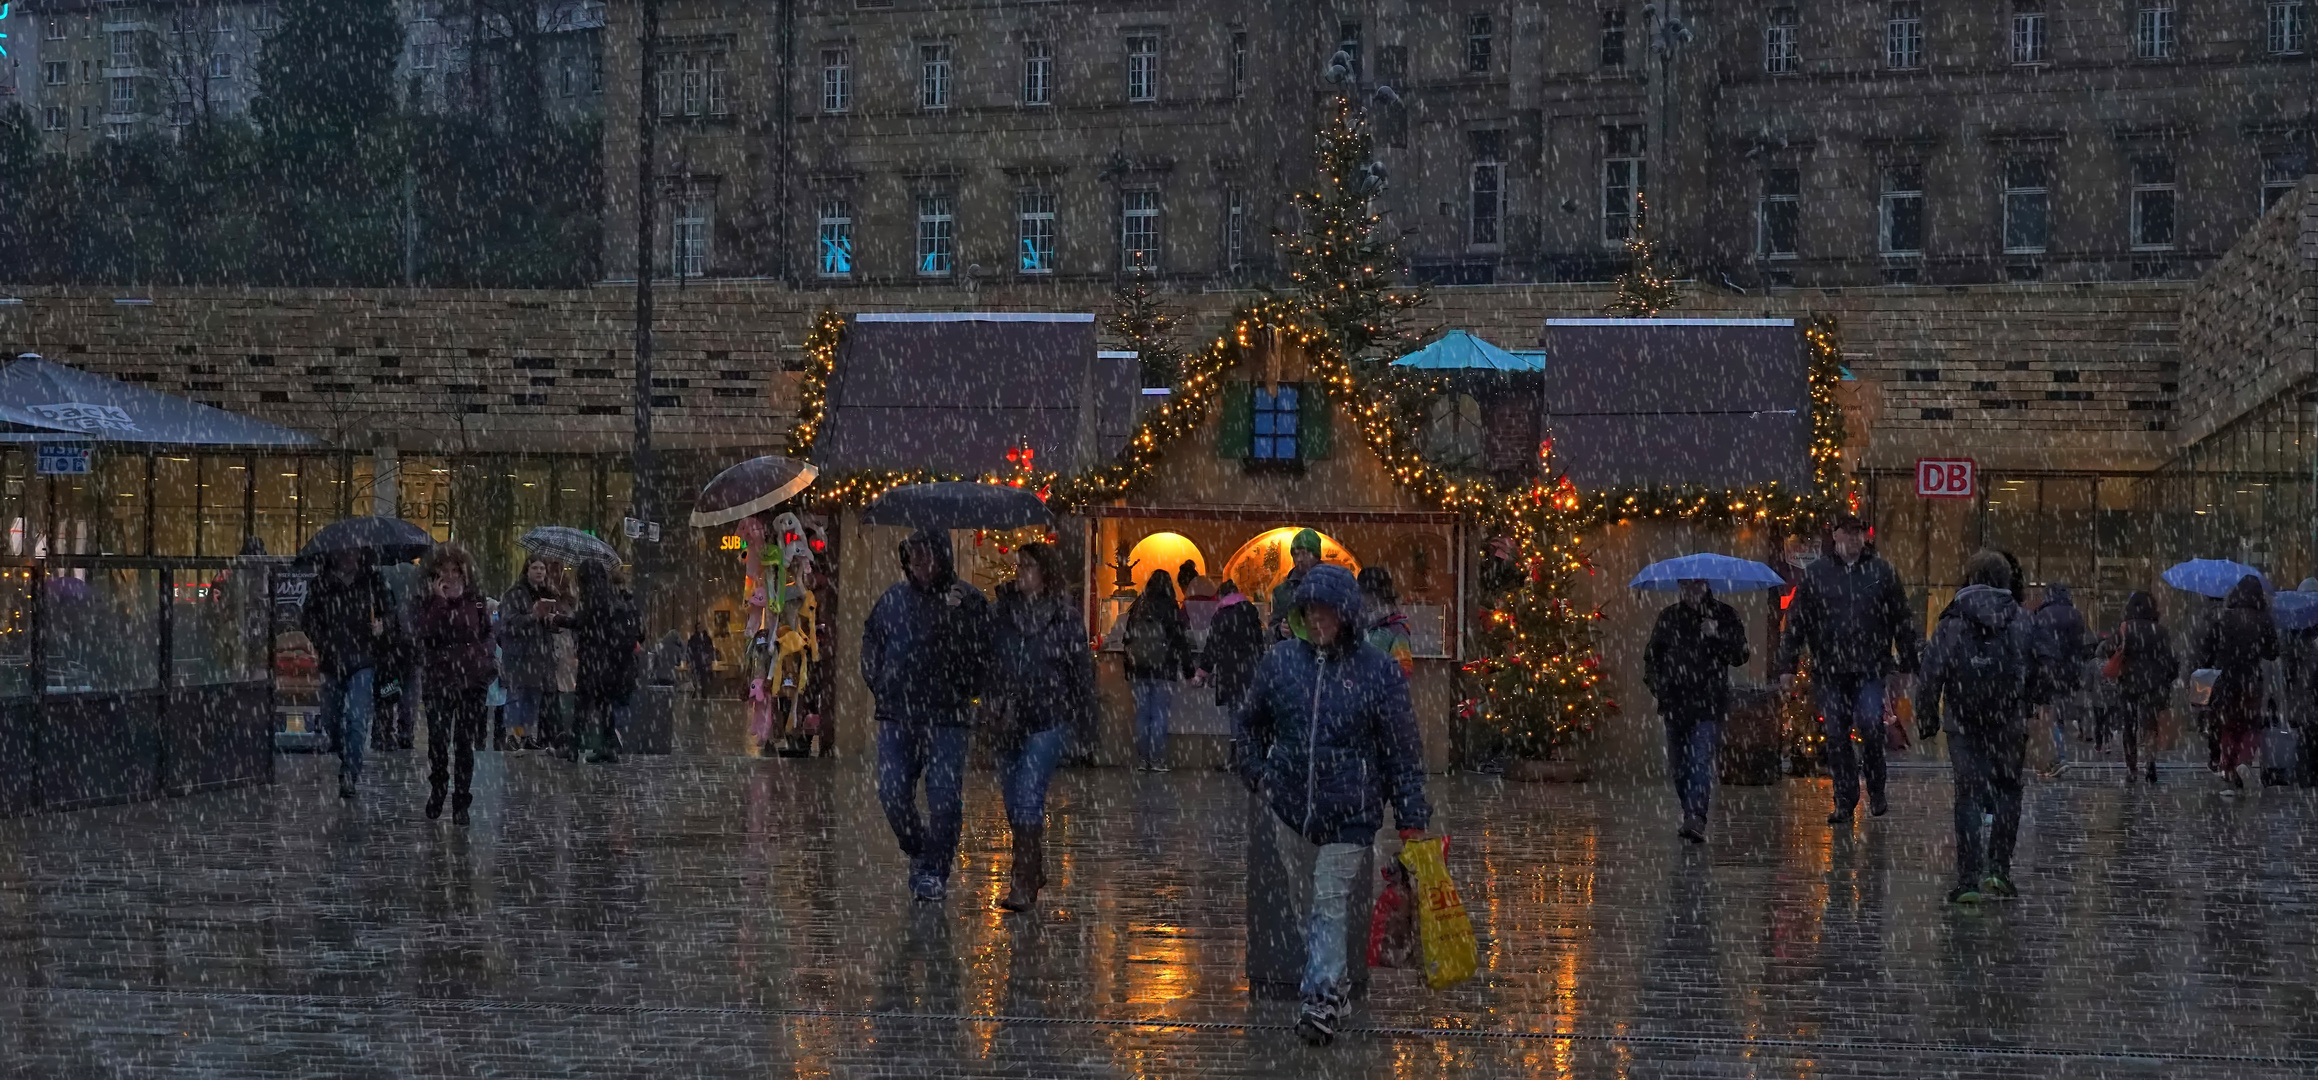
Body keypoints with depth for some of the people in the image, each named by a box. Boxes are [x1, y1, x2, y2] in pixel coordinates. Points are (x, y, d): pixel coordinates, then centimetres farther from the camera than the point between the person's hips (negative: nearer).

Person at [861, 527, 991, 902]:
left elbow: (981, 658, -3)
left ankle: (935, 870, 10)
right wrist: (879, 684, 11)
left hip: (946, 717, -3)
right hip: (896, 715, 3)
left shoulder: (968, 601, -4)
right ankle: (918, 854, 24)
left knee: (944, 798, -5)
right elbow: (870, 642, 21)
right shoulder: (894, 599, 8)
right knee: (893, 794, 1)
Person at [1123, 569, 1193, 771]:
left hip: (1138, 671, 4)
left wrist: (1128, 674, 20)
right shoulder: (1170, 609, -6)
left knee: (1141, 715, 7)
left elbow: (1127, 641, 14)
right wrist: (1188, 671, 2)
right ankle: (1157, 760, -5)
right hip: (1163, 671, -4)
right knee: (1160, 715, -2)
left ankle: (1141, 760, 7)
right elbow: (1181, 642, -5)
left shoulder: (1136, 608, 8)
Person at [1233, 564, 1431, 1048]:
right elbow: (1248, 723, 18)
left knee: (1330, 903, -7)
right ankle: (1330, 976, 31)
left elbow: (1402, 749, -3)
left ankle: (1323, 999, -6)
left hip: (1349, 812, -4)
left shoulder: (1377, 670, -6)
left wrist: (1411, 820, -5)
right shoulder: (1280, 660, 1)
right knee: (1301, 898, 14)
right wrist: (1257, 775, 10)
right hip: (1289, 806, 4)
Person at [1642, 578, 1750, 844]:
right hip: (1675, 701, 4)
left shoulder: (1724, 615, 4)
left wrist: (1717, 636, -14)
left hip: (1709, 704, -4)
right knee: (1678, 764, 10)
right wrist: (1655, 681, 2)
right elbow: (1652, 654, 18)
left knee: (1701, 761, -17)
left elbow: (1739, 656, 1)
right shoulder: (1669, 617, 12)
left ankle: (1695, 819, -26)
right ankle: (1692, 818, 25)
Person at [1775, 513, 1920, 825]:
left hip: (1870, 670, -1)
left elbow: (1902, 623, 11)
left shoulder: (1882, 572, 7)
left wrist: (1904, 670, 9)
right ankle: (1845, 802, 12)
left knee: (1870, 726, -16)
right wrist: (1786, 667, 2)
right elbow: (1796, 622, 7)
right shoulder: (1815, 574, 7)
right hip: (1829, 671, 1)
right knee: (1836, 737, 2)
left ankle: (1876, 792, 5)